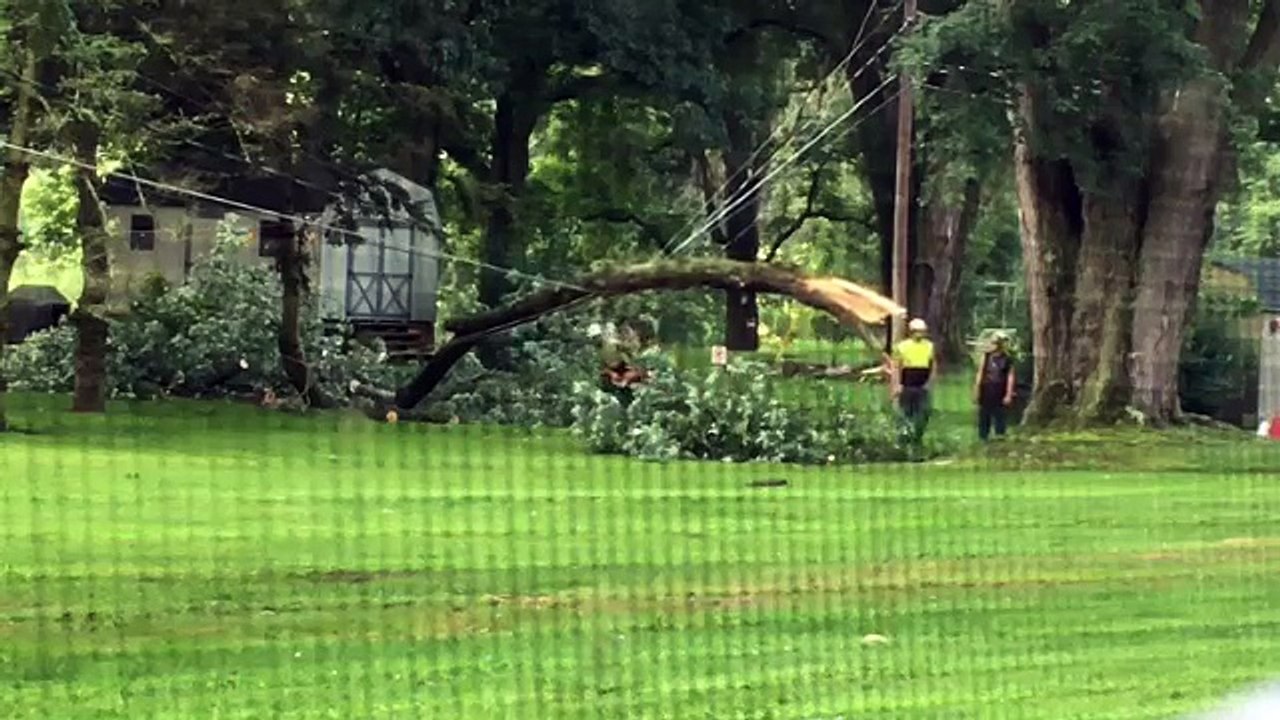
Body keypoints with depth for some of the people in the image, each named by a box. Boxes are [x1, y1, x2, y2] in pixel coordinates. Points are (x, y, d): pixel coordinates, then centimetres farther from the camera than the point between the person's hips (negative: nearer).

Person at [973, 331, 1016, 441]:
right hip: (986, 392, 3)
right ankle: (983, 439, 18)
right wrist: (976, 391, 4)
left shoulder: (1007, 359, -4)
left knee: (1000, 418, 0)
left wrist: (1009, 394, -12)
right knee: (984, 418, 8)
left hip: (1000, 394, -3)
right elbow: (980, 374, 7)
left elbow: (1011, 377, -6)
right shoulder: (986, 356, 5)